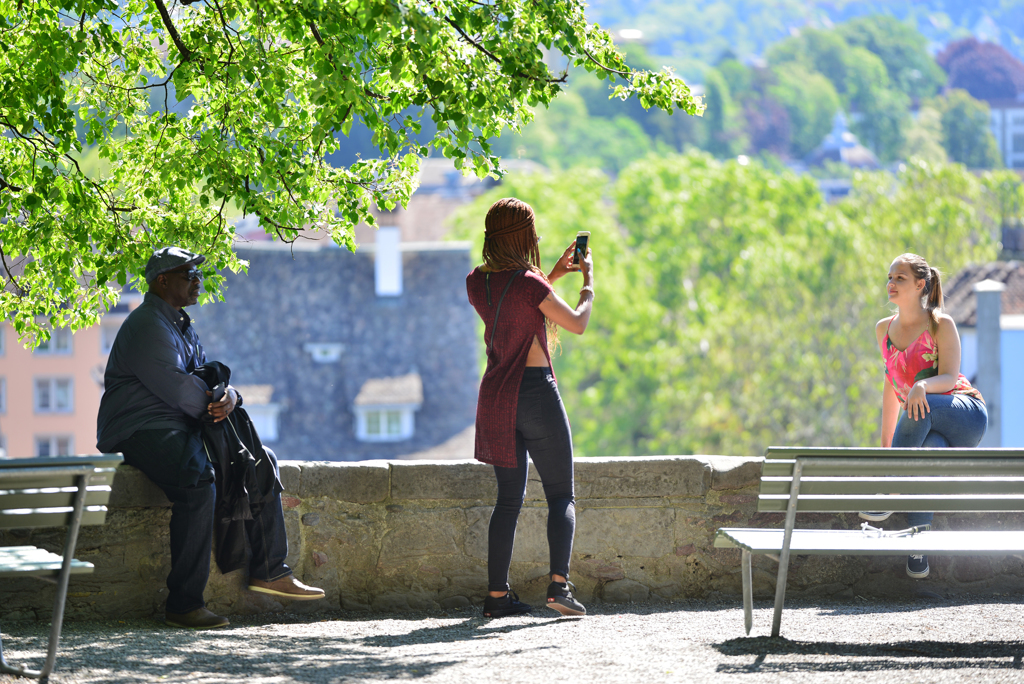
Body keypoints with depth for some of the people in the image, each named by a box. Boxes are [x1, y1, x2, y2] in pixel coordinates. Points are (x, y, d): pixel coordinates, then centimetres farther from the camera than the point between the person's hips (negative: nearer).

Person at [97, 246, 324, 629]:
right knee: (198, 482, -35)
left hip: (181, 430, 11)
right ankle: (184, 604, -35)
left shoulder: (181, 326, 21)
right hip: (140, 432, -11)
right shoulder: (147, 325, -12)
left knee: (260, 460, 7)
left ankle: (268, 570, 6)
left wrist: (228, 396, -10)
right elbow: (174, 387, -22)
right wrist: (214, 403, -5)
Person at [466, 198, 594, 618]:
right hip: (536, 391, -6)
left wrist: (554, 274, 25)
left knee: (509, 497, 11)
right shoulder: (528, 283, -15)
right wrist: (588, 281, 11)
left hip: (496, 395, 6)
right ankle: (559, 583, -13)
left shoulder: (477, 283, 6)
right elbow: (577, 324, -5)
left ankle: (497, 594, 5)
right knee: (561, 494, 2)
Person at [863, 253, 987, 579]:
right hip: (929, 428, 4)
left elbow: (949, 379, -13)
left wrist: (923, 386, -36)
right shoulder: (885, 329, 13)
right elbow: (893, 384, 20)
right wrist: (886, 442, 18)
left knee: (919, 409, -39)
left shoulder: (940, 325, -4)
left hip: (966, 415, -4)